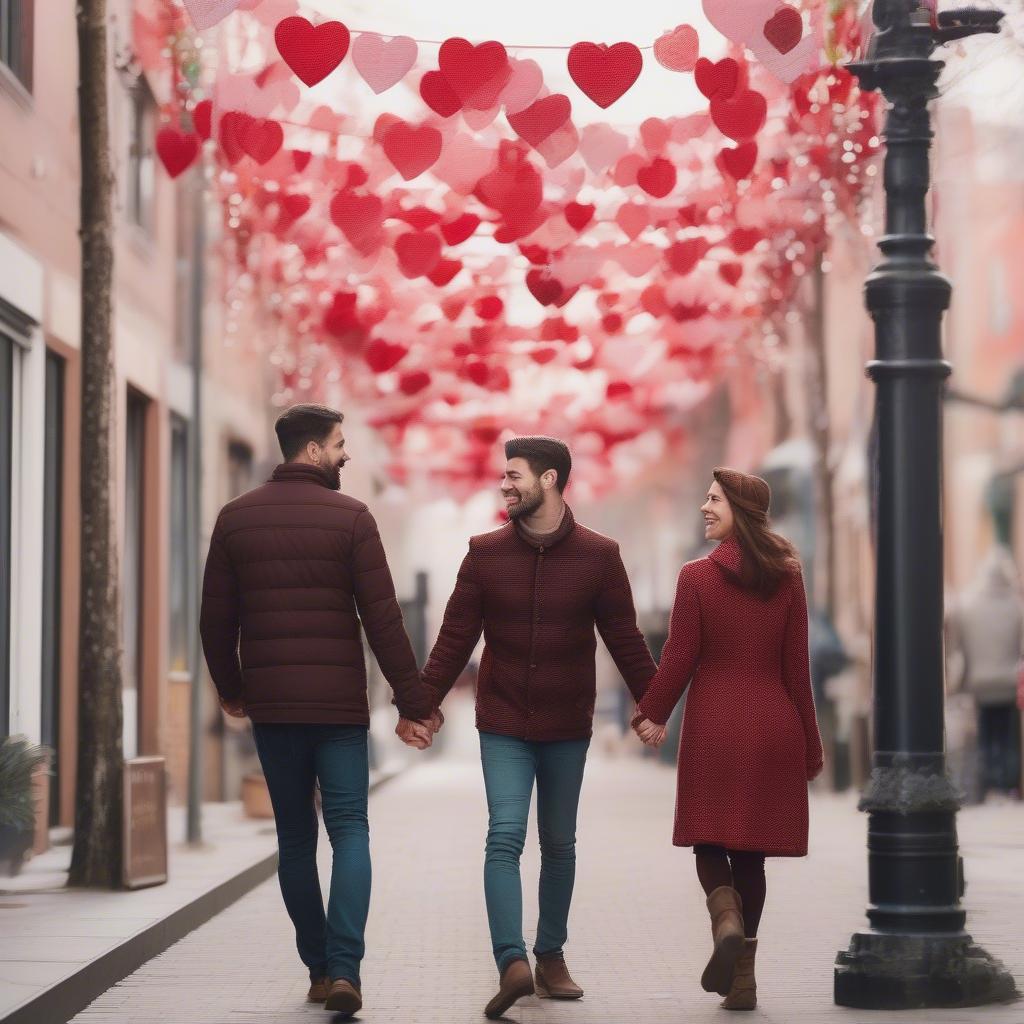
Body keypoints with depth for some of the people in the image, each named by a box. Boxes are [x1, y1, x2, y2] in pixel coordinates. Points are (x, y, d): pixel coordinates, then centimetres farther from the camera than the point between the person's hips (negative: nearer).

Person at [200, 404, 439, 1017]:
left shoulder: (236, 518, 4)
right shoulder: (350, 517, -6)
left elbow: (217, 618, 7)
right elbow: (383, 620, -9)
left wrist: (231, 688, 23)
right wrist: (414, 703, -5)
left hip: (271, 705, 3)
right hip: (339, 702, -3)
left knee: (295, 838, 13)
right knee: (349, 831, 2)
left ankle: (320, 970, 16)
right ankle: (344, 968, -13)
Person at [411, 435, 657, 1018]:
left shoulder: (598, 556, -3)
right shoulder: (486, 554, -1)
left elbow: (625, 641, 2)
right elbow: (455, 640, 0)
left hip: (568, 729, 1)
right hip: (503, 727, -1)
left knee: (559, 845, 11)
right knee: (505, 838, -15)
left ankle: (552, 958, 25)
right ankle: (513, 963, -23)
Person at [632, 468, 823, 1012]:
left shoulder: (697, 576, -7)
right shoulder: (787, 578, 3)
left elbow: (679, 658, -6)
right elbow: (797, 666, 4)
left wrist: (651, 715, 7)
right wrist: (809, 742, 10)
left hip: (714, 723, -3)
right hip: (774, 726, 3)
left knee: (709, 841, 9)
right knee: (751, 850, 9)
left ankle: (726, 919, -20)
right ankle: (743, 976, 7)